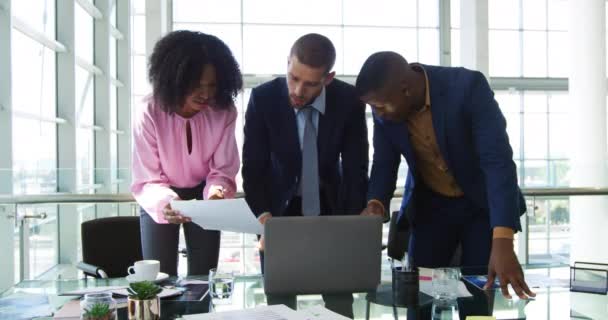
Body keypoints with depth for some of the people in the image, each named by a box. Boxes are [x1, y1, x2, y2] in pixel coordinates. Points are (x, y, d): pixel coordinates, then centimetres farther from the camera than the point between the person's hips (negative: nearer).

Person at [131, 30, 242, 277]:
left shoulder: (224, 112, -21)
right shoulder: (149, 115, -27)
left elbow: (222, 170, -13)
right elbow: (146, 181, -22)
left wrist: (217, 192, -36)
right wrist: (166, 202, -44)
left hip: (203, 197, 2)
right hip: (161, 200, -2)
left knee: (203, 279, 6)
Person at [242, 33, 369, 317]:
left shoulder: (348, 101, -17)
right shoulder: (263, 98, -18)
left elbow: (356, 169, -13)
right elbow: (252, 168, -15)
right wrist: (263, 217, -31)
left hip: (329, 207, 1)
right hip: (280, 208, -1)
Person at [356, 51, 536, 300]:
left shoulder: (467, 86, -29)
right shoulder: (385, 106, -15)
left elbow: (498, 160, -34)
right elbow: (384, 162, -4)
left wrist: (502, 242, -43)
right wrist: (376, 203, -26)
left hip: (481, 203, -3)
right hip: (430, 204, 4)